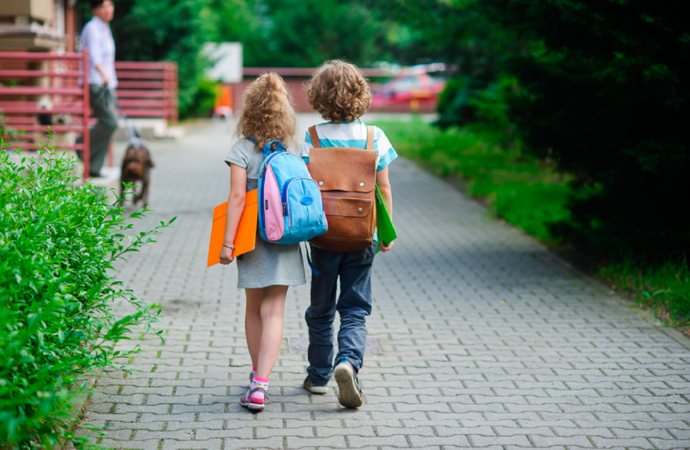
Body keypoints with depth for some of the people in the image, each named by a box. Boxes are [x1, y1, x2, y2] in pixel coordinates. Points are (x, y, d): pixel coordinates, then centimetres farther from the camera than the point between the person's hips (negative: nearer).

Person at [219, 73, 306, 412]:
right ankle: (260, 384, -13)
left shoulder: (242, 150, -7)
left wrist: (227, 242, -10)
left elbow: (238, 197, -12)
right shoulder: (294, 150, 1)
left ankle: (258, 375, 28)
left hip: (253, 239, -1)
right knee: (273, 313, -2)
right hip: (286, 239, 1)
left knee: (254, 309, 16)